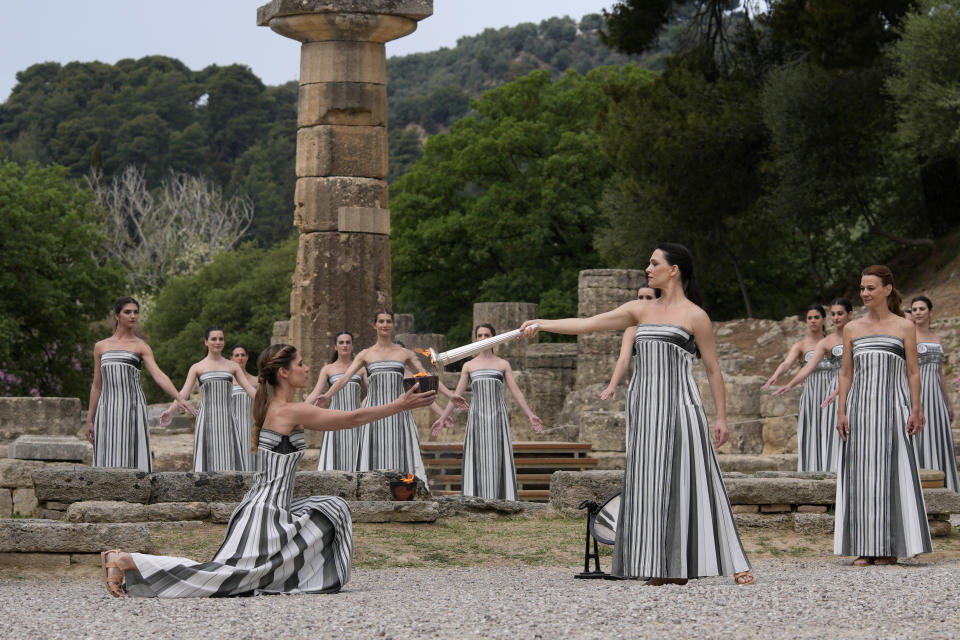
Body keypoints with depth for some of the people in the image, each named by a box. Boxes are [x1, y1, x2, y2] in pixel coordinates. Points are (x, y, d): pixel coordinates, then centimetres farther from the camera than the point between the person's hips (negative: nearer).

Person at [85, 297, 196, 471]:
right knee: (108, 460, 0)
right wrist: (90, 420, 12)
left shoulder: (141, 346, 6)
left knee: (133, 459, -7)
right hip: (107, 411, 3)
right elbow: (97, 386, 16)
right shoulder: (101, 346, 13)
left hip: (132, 409, -2)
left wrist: (179, 399, -23)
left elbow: (158, 375, -8)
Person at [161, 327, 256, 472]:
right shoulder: (197, 368, 7)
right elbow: (184, 393, -1)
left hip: (227, 420, 2)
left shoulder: (232, 366, 14)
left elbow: (250, 389, 9)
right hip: (206, 420, -2)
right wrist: (170, 411, -18)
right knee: (208, 460, -6)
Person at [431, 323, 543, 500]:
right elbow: (457, 395, 12)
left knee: (498, 460, -5)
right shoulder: (468, 366, 12)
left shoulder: (503, 364, 9)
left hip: (498, 418, -1)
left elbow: (516, 392, 4)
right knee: (477, 461, -4)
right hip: (477, 418, 1)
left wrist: (530, 415, -6)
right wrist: (442, 418, 6)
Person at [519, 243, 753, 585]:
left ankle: (734, 564, -6)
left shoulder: (695, 316, -2)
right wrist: (543, 324, 3)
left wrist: (722, 416, -3)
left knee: (689, 481, -9)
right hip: (645, 405, 6)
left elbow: (713, 370, 0)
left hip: (679, 406, -6)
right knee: (651, 483, 2)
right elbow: (589, 324, 11)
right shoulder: (641, 309, 13)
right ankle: (669, 569, 5)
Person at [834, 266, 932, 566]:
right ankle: (865, 549, 4)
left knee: (890, 471, -4)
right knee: (861, 472, 1)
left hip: (892, 406, -3)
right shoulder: (852, 329, 11)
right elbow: (846, 373, 12)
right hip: (860, 406, 3)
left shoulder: (904, 327, 4)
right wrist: (841, 411, 4)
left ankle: (889, 547, 0)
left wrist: (915, 410, -4)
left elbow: (913, 372, 3)